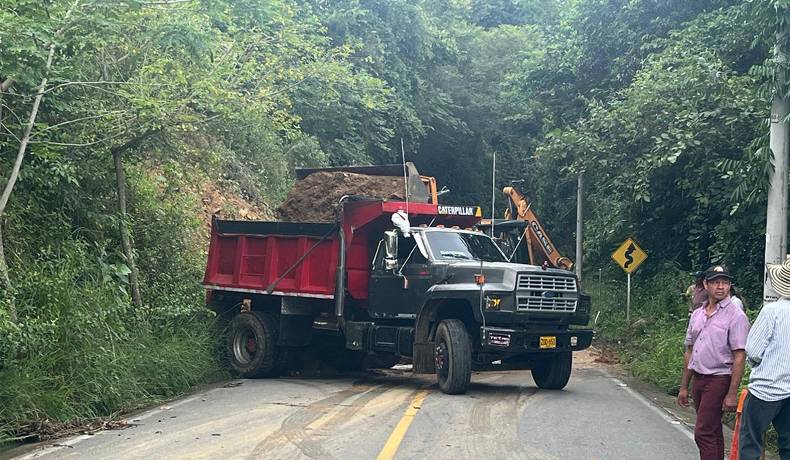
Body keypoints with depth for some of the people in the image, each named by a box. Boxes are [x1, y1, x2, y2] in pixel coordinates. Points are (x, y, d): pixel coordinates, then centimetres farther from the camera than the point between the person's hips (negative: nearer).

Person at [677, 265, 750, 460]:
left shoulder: (736, 316, -9)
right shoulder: (697, 314, 11)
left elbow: (739, 357, -13)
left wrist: (732, 393, -18)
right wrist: (684, 387, 16)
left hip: (719, 379, -7)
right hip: (698, 378, 7)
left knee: (703, 433, -11)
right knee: (712, 432, 14)